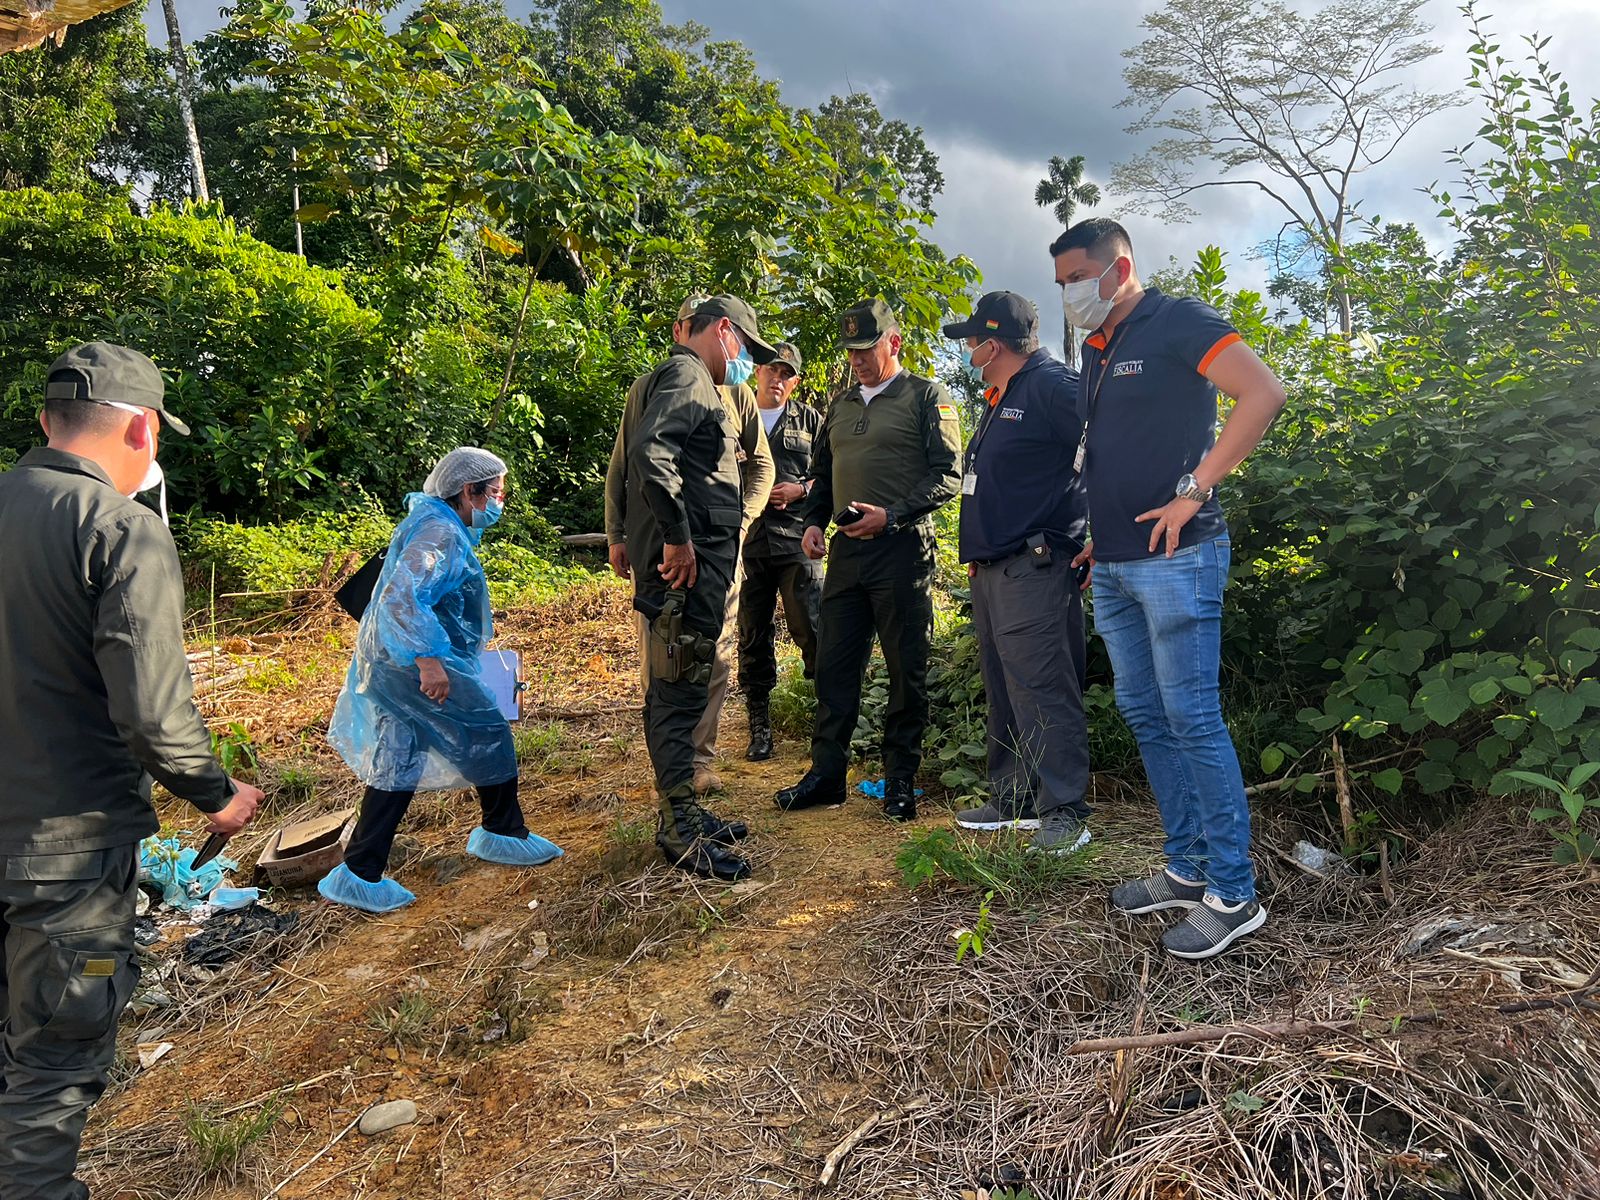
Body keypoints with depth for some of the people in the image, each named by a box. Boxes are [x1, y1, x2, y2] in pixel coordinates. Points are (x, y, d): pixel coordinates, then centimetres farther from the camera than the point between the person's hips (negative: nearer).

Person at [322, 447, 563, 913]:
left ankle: (359, 876, 16)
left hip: (391, 667, 11)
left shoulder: (434, 525, 17)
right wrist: (428, 659, -31)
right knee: (489, 739, 4)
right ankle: (504, 835, 22)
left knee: (397, 766, 13)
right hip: (418, 666, -11)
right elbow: (402, 596, -29)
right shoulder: (441, 532, -17)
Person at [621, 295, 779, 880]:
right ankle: (682, 832, 1)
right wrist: (677, 537, -23)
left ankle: (682, 813, 26)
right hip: (685, 564, -11)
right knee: (678, 693, -6)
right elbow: (648, 451, -25)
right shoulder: (686, 375, -8)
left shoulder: (696, 382, 24)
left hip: (700, 558, 11)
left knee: (678, 691, 15)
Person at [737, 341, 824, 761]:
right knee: (753, 639, 5)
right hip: (747, 542, 1)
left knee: (812, 631, -6)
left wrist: (801, 490, -6)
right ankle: (759, 728, 13)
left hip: (797, 540, -1)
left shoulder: (809, 420, 12)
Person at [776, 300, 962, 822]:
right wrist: (813, 521, 9)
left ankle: (900, 780, 12)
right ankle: (826, 773, 16)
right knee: (834, 665, 6)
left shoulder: (926, 396, 1)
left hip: (902, 549, -6)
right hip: (847, 548, 6)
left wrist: (891, 515, -16)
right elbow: (823, 472, 26)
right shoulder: (841, 404, 20)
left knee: (906, 669, 1)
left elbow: (948, 475, -7)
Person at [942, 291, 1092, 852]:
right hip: (990, 570, 10)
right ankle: (1013, 799, 24)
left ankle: (1064, 813, -2)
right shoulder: (1000, 398, 22)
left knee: (1043, 691, -9)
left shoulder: (1052, 386, -9)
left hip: (1034, 569, -10)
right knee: (1003, 693, 14)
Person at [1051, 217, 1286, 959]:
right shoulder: (1096, 351, 18)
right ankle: (1187, 869, 24)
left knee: (1192, 719, -6)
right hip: (1113, 565, 9)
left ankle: (1233, 895, 5)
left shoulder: (1178, 323, -7)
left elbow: (1263, 393, -20)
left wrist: (1194, 489, -22)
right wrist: (1098, 534, 16)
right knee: (1144, 716, 12)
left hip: (1174, 557, -9)